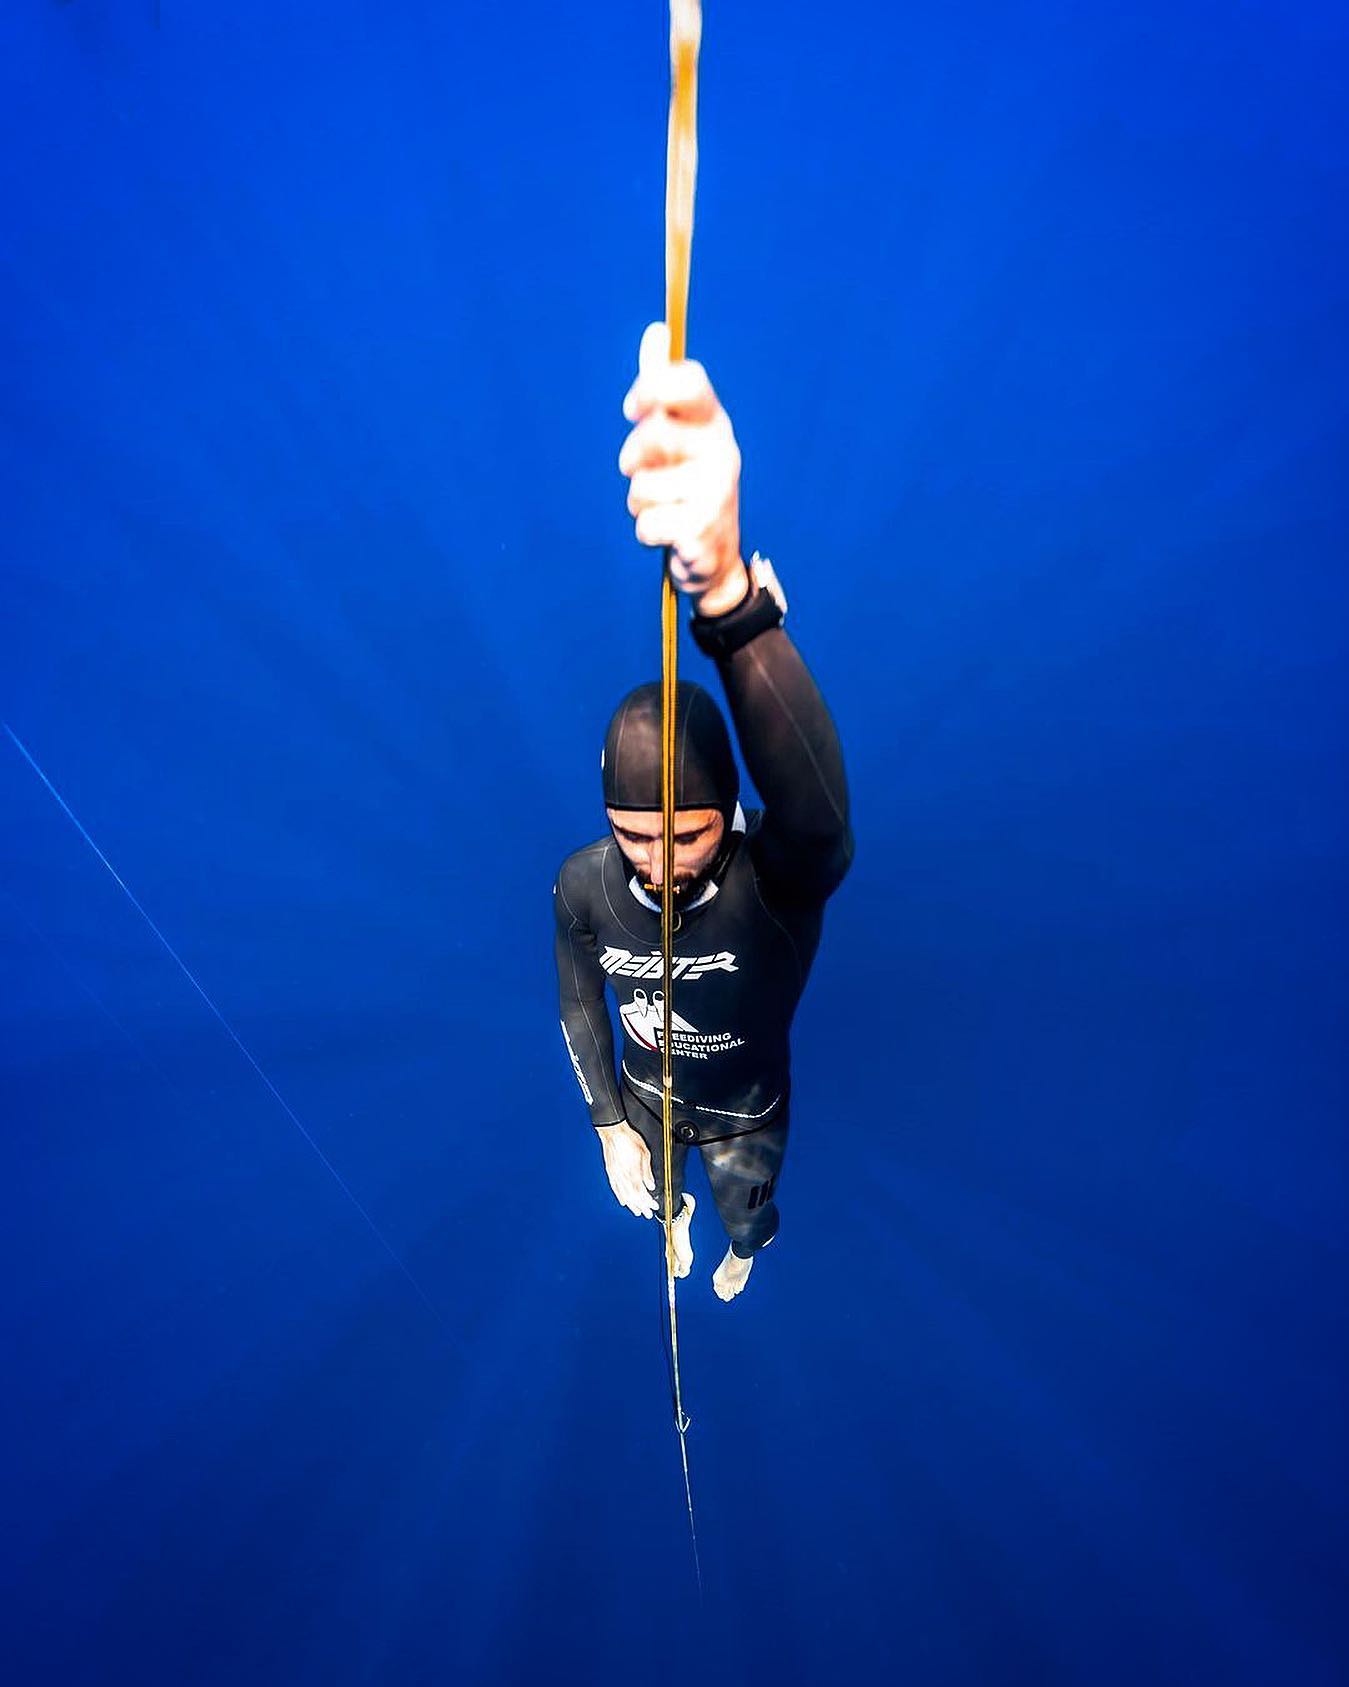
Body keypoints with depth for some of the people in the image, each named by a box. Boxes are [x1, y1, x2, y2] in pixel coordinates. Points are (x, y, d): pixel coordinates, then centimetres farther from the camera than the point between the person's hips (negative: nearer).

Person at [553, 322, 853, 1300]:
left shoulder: (783, 877, -43)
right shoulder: (583, 884, -29)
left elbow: (814, 797, -69)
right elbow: (580, 1003, -9)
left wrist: (727, 591, -86)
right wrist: (610, 1124, -7)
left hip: (746, 1113, -2)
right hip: (644, 1097, 3)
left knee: (746, 1209, 30)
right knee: (653, 1196, 34)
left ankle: (745, 1248, 70)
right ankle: (674, 1215, 74)